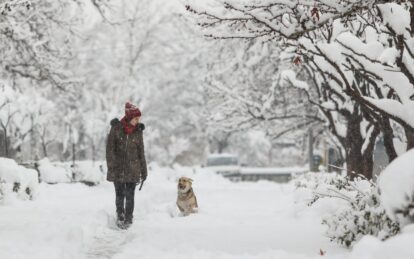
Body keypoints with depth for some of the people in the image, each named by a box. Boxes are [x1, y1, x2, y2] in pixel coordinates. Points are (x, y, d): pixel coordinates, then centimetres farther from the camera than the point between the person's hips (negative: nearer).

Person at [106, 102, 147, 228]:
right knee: (120, 194, 3)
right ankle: (120, 216, 19)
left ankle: (128, 218, 11)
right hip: (118, 169, -1)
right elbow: (110, 148, -5)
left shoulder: (138, 131, 3)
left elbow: (141, 152, 8)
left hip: (133, 169, 1)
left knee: (130, 195, 0)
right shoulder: (116, 128, -4)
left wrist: (144, 171, 8)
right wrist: (111, 166, -13)